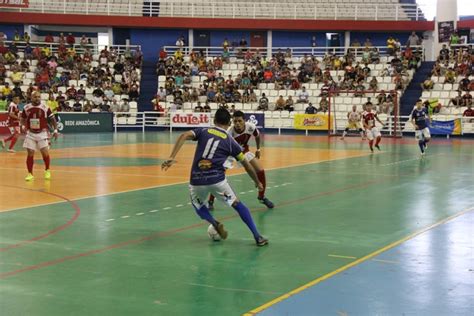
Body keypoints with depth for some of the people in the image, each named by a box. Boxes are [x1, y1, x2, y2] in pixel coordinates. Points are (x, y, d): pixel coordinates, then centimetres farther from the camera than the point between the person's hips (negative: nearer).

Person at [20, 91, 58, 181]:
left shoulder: (45, 108, -8)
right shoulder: (26, 108, -2)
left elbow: (52, 119, 1)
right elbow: (22, 119, 13)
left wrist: (55, 130, -6)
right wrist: (23, 126, -5)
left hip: (42, 133, -2)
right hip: (30, 134, 2)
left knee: (45, 152, -8)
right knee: (30, 153, -2)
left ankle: (47, 171, 16)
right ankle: (30, 174, 9)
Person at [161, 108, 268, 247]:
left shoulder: (203, 131, 14)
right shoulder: (230, 141, 12)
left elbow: (184, 136, -6)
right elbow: (247, 165, 16)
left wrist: (172, 157, -11)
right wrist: (257, 182, 30)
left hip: (197, 180, 1)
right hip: (217, 179, -1)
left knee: (199, 206, 30)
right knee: (237, 205, 17)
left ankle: (214, 223, 3)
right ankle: (258, 237, 10)